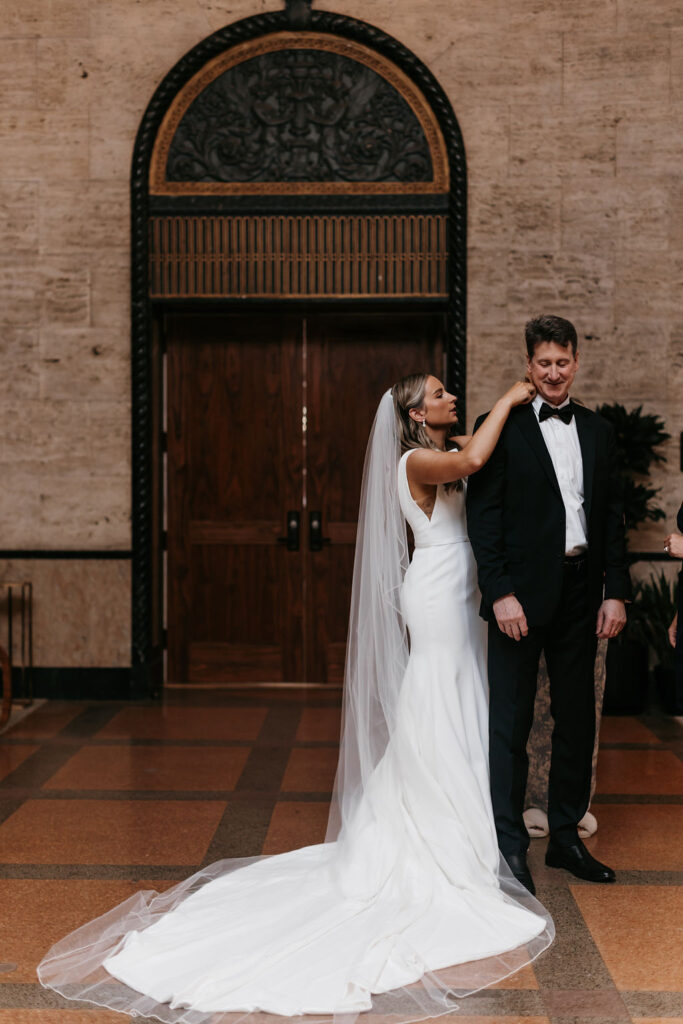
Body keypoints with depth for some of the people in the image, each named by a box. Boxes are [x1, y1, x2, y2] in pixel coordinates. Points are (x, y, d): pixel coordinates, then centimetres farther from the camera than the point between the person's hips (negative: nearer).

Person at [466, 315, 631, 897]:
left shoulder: (598, 432, 11)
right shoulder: (502, 429, -3)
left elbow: (613, 516, 11)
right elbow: (482, 514, -7)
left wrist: (616, 592, 3)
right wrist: (500, 593, -15)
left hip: (581, 592, 5)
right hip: (523, 593, -5)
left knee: (578, 719, 12)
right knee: (511, 723, 1)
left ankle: (566, 836, 26)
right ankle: (511, 848, 11)